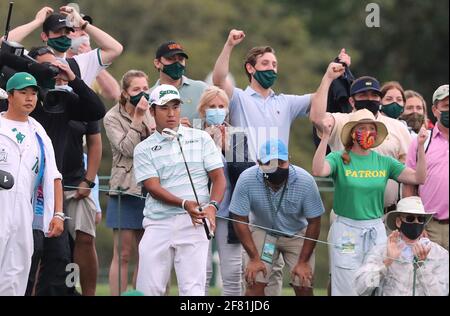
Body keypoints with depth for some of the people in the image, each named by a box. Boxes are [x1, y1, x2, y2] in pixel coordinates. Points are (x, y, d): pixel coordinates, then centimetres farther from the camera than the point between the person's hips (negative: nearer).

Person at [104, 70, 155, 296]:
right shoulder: (113, 118, -3)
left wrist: (154, 134, -9)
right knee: (123, 255, -6)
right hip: (125, 192, -5)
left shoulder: (151, 116, 11)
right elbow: (128, 149, -14)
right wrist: (137, 118, -15)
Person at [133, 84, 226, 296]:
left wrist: (212, 206, -13)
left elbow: (218, 177, 8)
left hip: (194, 223, -1)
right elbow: (153, 187, -3)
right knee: (148, 289, -3)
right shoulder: (144, 149, 10)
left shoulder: (201, 139, 12)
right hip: (158, 224, 1)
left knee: (193, 288, -11)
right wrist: (185, 204, -20)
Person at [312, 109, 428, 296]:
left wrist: (420, 147, -9)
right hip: (346, 230, -3)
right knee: (348, 288, -1)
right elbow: (318, 171, -24)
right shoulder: (339, 159, -4)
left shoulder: (384, 162, 7)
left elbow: (419, 178, 2)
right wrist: (325, 137, -30)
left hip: (376, 230, 3)